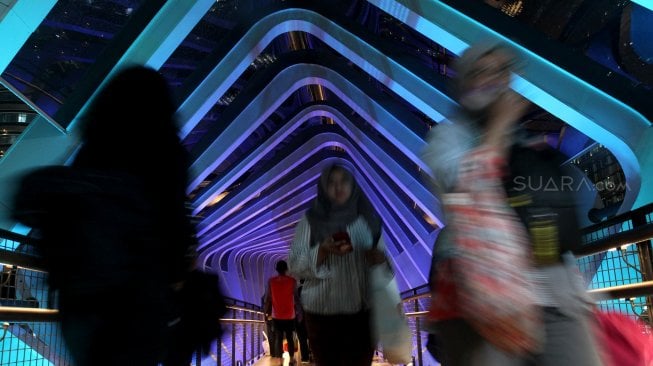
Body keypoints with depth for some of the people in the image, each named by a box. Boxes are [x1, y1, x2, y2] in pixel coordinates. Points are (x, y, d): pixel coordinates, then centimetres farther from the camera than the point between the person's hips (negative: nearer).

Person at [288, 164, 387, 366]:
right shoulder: (310, 220, -3)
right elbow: (295, 265, -7)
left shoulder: (367, 217, 4)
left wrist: (380, 257, -11)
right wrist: (322, 250, -22)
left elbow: (382, 253, 12)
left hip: (362, 310, 2)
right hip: (322, 312, -2)